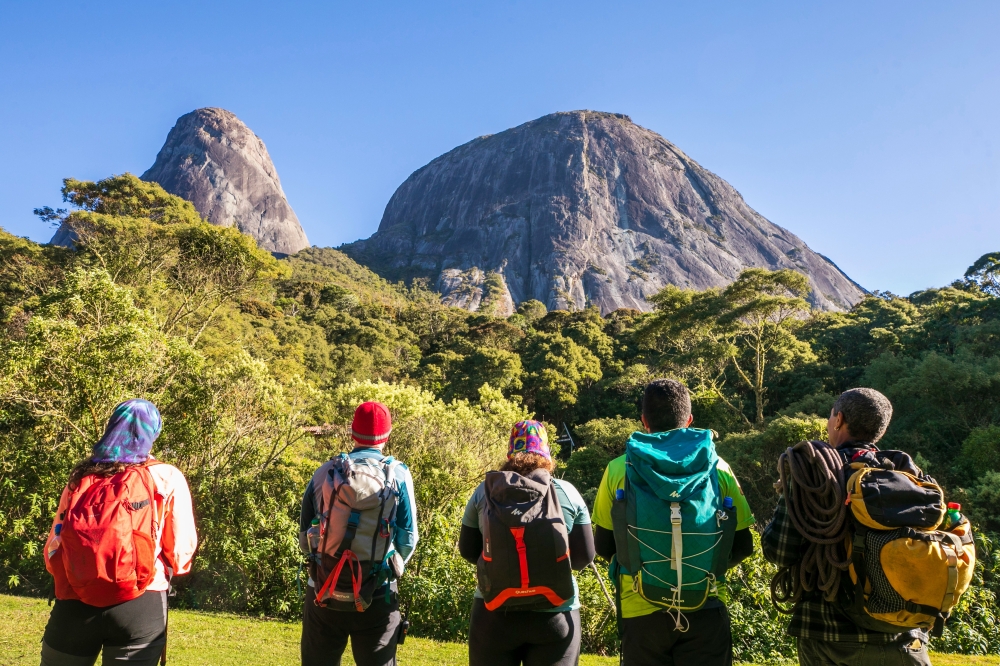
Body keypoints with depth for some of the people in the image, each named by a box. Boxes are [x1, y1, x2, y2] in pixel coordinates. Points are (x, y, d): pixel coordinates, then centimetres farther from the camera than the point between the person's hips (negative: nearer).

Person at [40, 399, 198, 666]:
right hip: (139, 606, -3)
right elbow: (180, 552, -3)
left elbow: (53, 550, 7)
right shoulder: (167, 478, -3)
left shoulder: (80, 479, 6)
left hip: (74, 605, 4)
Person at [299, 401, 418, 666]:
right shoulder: (398, 474, -6)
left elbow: (305, 537, 3)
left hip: (324, 592, 2)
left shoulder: (325, 472, -2)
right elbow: (408, 538, -4)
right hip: (376, 595, -1)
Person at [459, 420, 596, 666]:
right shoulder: (567, 492, -4)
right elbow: (584, 556, -1)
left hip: (494, 612, 1)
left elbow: (468, 551, 5)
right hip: (556, 615, 0)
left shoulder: (485, 491, -2)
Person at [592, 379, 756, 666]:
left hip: (641, 608, 0)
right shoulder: (718, 468, -1)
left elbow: (604, 547, 3)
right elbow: (742, 546, 4)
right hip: (704, 608, 0)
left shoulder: (619, 469, -3)